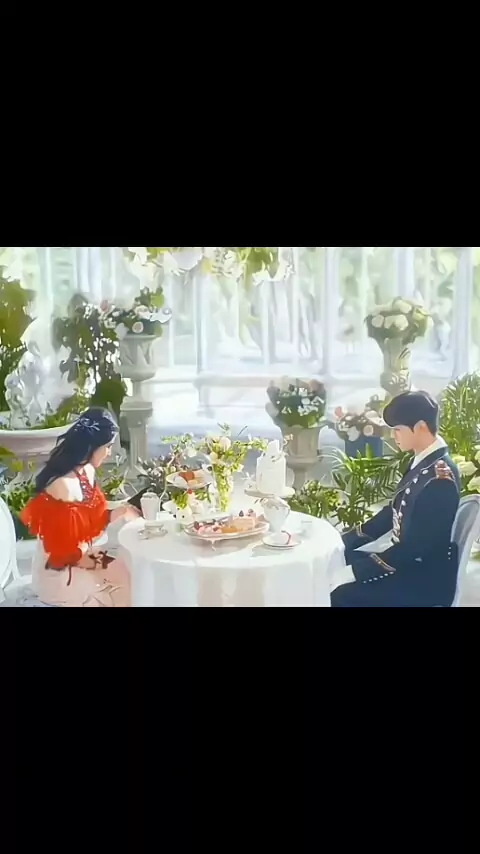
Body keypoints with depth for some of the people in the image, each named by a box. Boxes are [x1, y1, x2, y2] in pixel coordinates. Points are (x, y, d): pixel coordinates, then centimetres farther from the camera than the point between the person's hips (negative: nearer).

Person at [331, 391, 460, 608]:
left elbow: (415, 546, -25)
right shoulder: (423, 463, 4)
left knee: (342, 595, -19)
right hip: (408, 562, 9)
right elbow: (394, 511, 14)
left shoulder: (440, 477, -24)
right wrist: (349, 539, 8)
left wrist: (357, 571, -23)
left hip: (426, 580, -9)